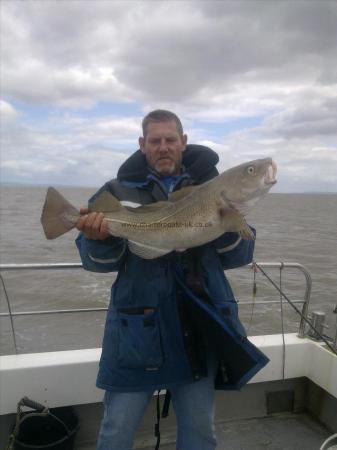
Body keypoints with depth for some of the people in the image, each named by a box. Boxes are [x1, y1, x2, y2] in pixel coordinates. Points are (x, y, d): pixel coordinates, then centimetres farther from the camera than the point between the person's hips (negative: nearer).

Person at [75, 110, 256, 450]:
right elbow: (98, 262, -3)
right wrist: (99, 238, -25)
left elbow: (238, 258, 2)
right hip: (136, 328, -1)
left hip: (198, 328, 2)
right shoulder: (119, 191, 2)